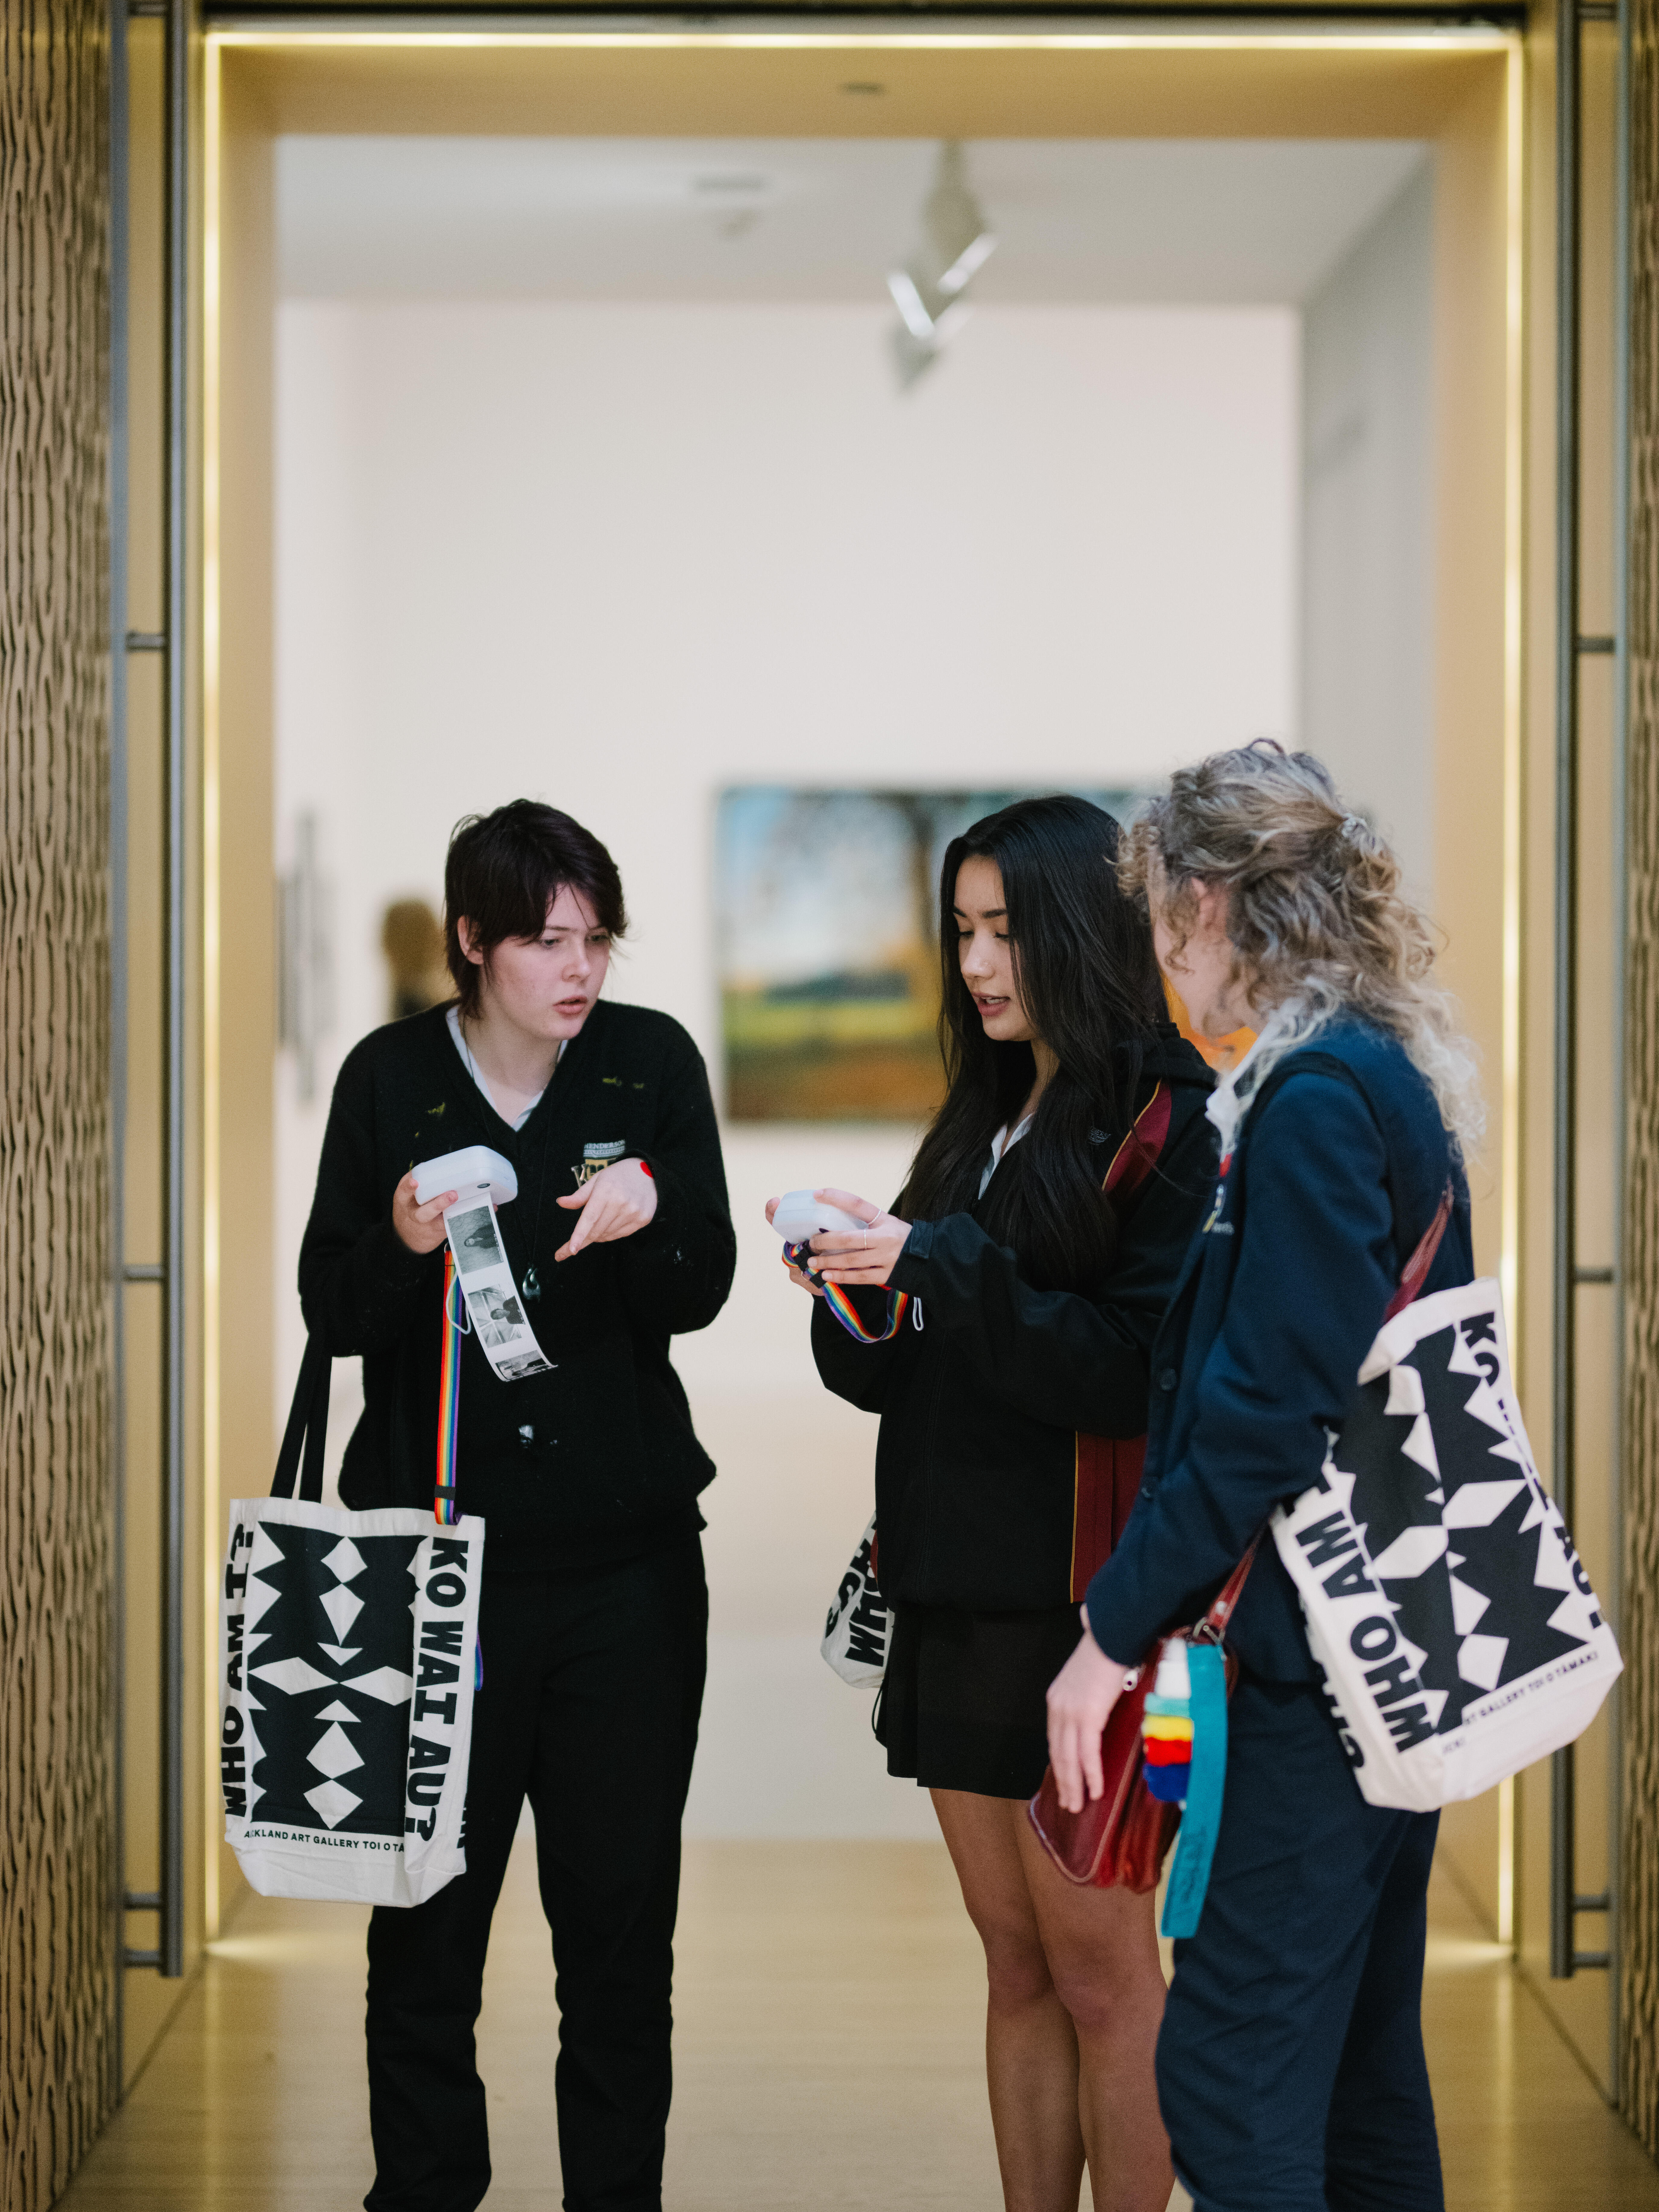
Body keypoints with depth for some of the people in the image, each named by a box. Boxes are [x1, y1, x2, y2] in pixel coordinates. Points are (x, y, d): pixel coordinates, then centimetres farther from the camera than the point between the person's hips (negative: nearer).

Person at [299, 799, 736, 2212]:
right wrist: (402, 1246, -20)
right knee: (429, 1912, 3)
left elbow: (703, 1291, -1)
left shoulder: (654, 1063, 3)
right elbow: (330, 1312, 1)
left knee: (622, 1911, 6)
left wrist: (648, 1216, -23)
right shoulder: (392, 1078, 1)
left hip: (627, 1561, 1)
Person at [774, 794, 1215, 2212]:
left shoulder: (1165, 1123, -9)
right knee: (1015, 1966, 13)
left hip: (1080, 1600, -8)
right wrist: (855, 1294, -5)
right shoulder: (987, 1115, 15)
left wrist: (940, 1267, -20)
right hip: (960, 1591, 8)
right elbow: (908, 1376, 15)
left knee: (1100, 1973, 0)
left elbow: (1137, 1368, -17)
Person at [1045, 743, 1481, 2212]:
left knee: (1229, 2069, -7)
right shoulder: (1398, 1080, 14)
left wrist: (1118, 1626, -15)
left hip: (1320, 1649, -10)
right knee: (1360, 2062, 16)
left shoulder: (1314, 1101, -16)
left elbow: (1273, 1412, -21)